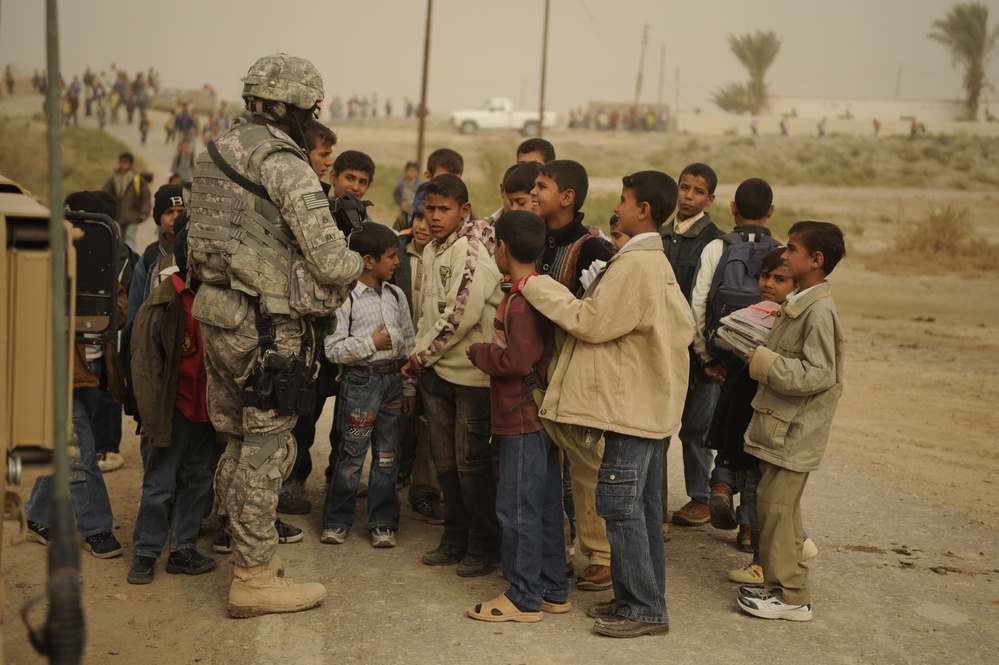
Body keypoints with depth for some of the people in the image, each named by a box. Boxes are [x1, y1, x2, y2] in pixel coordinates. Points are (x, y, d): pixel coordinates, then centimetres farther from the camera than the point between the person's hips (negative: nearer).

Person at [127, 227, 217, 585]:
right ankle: (145, 554, 15)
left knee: (197, 479, 13)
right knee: (160, 485, 1)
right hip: (175, 410, -6)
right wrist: (153, 418, -15)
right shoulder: (164, 304, -14)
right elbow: (145, 364, -12)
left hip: (206, 407, 6)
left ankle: (183, 549, 25)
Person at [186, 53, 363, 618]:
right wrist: (357, 263, 0)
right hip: (267, 326, -8)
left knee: (240, 439, 20)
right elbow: (330, 261, -20)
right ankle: (255, 578, 13)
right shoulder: (285, 165, -16)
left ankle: (241, 547, 34)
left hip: (218, 315, 9)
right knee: (266, 449, 2)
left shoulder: (217, 153, 11)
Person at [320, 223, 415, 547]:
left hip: (391, 380, 5)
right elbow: (333, 349, -14)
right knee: (351, 455, 2)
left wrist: (408, 386, 9)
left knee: (387, 455, 10)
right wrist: (371, 343, -16)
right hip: (359, 382, -5)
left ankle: (383, 523, 20)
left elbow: (408, 344, 11)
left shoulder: (396, 295, 8)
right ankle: (337, 521, 17)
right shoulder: (344, 298, -9)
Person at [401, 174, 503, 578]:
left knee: (472, 464, -1)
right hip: (436, 372, 8)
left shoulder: (472, 250, -13)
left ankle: (484, 545, 14)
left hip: (471, 373, -8)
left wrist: (422, 355, -9)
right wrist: (420, 358, 9)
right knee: (445, 462, 13)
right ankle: (455, 539, 27)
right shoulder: (431, 252, 13)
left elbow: (461, 315, -19)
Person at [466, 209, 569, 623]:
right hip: (542, 415, 10)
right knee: (545, 504, 14)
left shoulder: (520, 300, -17)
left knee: (518, 508, -2)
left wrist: (478, 352, -9)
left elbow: (517, 360, -24)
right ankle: (553, 591, 23)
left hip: (523, 419, -10)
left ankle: (524, 597, 7)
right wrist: (488, 352, 12)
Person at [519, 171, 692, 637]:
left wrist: (536, 284, -10)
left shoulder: (634, 264, -18)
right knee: (642, 506, 15)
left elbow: (591, 323, -17)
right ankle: (645, 599, 24)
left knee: (619, 504, -4)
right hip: (651, 402, 10)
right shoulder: (658, 263, 14)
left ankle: (643, 609, 3)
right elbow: (682, 329, 18)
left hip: (630, 406, -10)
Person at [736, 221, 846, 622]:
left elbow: (817, 375, -23)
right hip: (781, 424, 9)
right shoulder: (797, 304, 12)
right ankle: (777, 581, 26)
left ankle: (791, 596, 6)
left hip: (796, 431, -9)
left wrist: (765, 363, -20)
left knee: (778, 507, -4)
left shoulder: (820, 311, -18)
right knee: (771, 503, 14)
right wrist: (762, 359, 7)